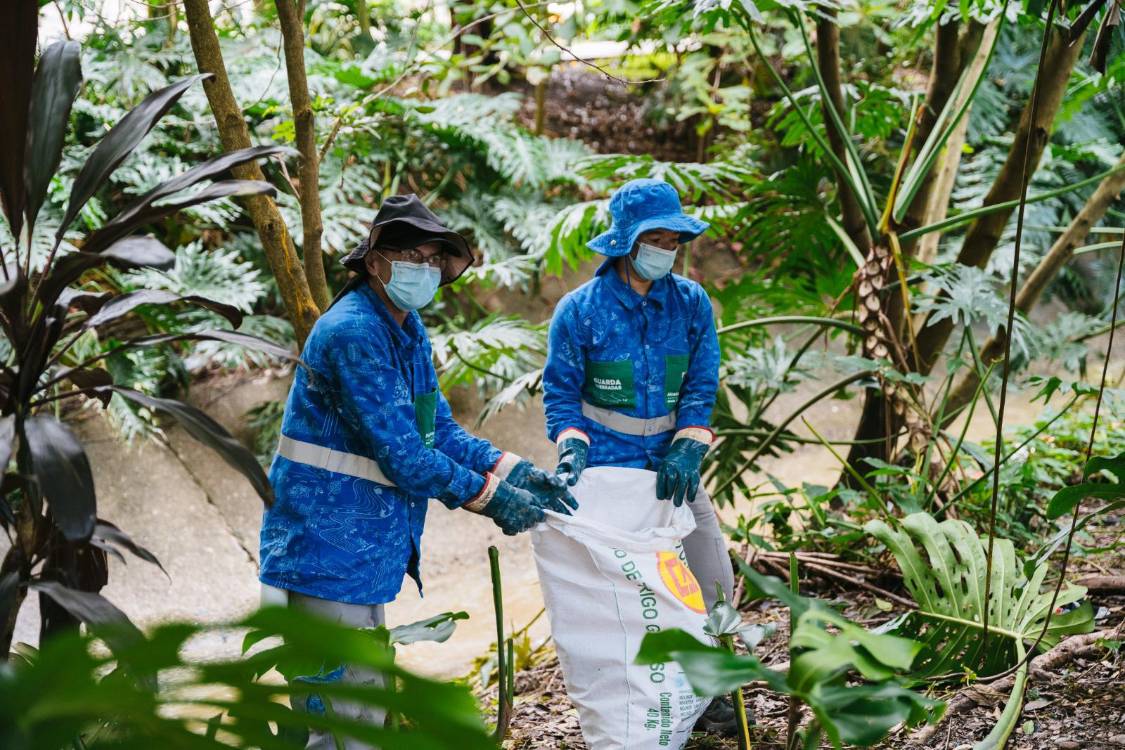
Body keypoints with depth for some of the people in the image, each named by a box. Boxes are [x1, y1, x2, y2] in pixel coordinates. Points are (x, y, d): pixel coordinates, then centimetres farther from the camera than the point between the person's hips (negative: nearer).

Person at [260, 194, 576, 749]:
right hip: (327, 551, -10)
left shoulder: (408, 330, 11)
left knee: (367, 696, 19)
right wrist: (491, 497, -14)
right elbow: (403, 456, -22)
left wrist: (515, 471, -1)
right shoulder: (353, 333, -21)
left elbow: (440, 430, 12)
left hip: (367, 550, 10)